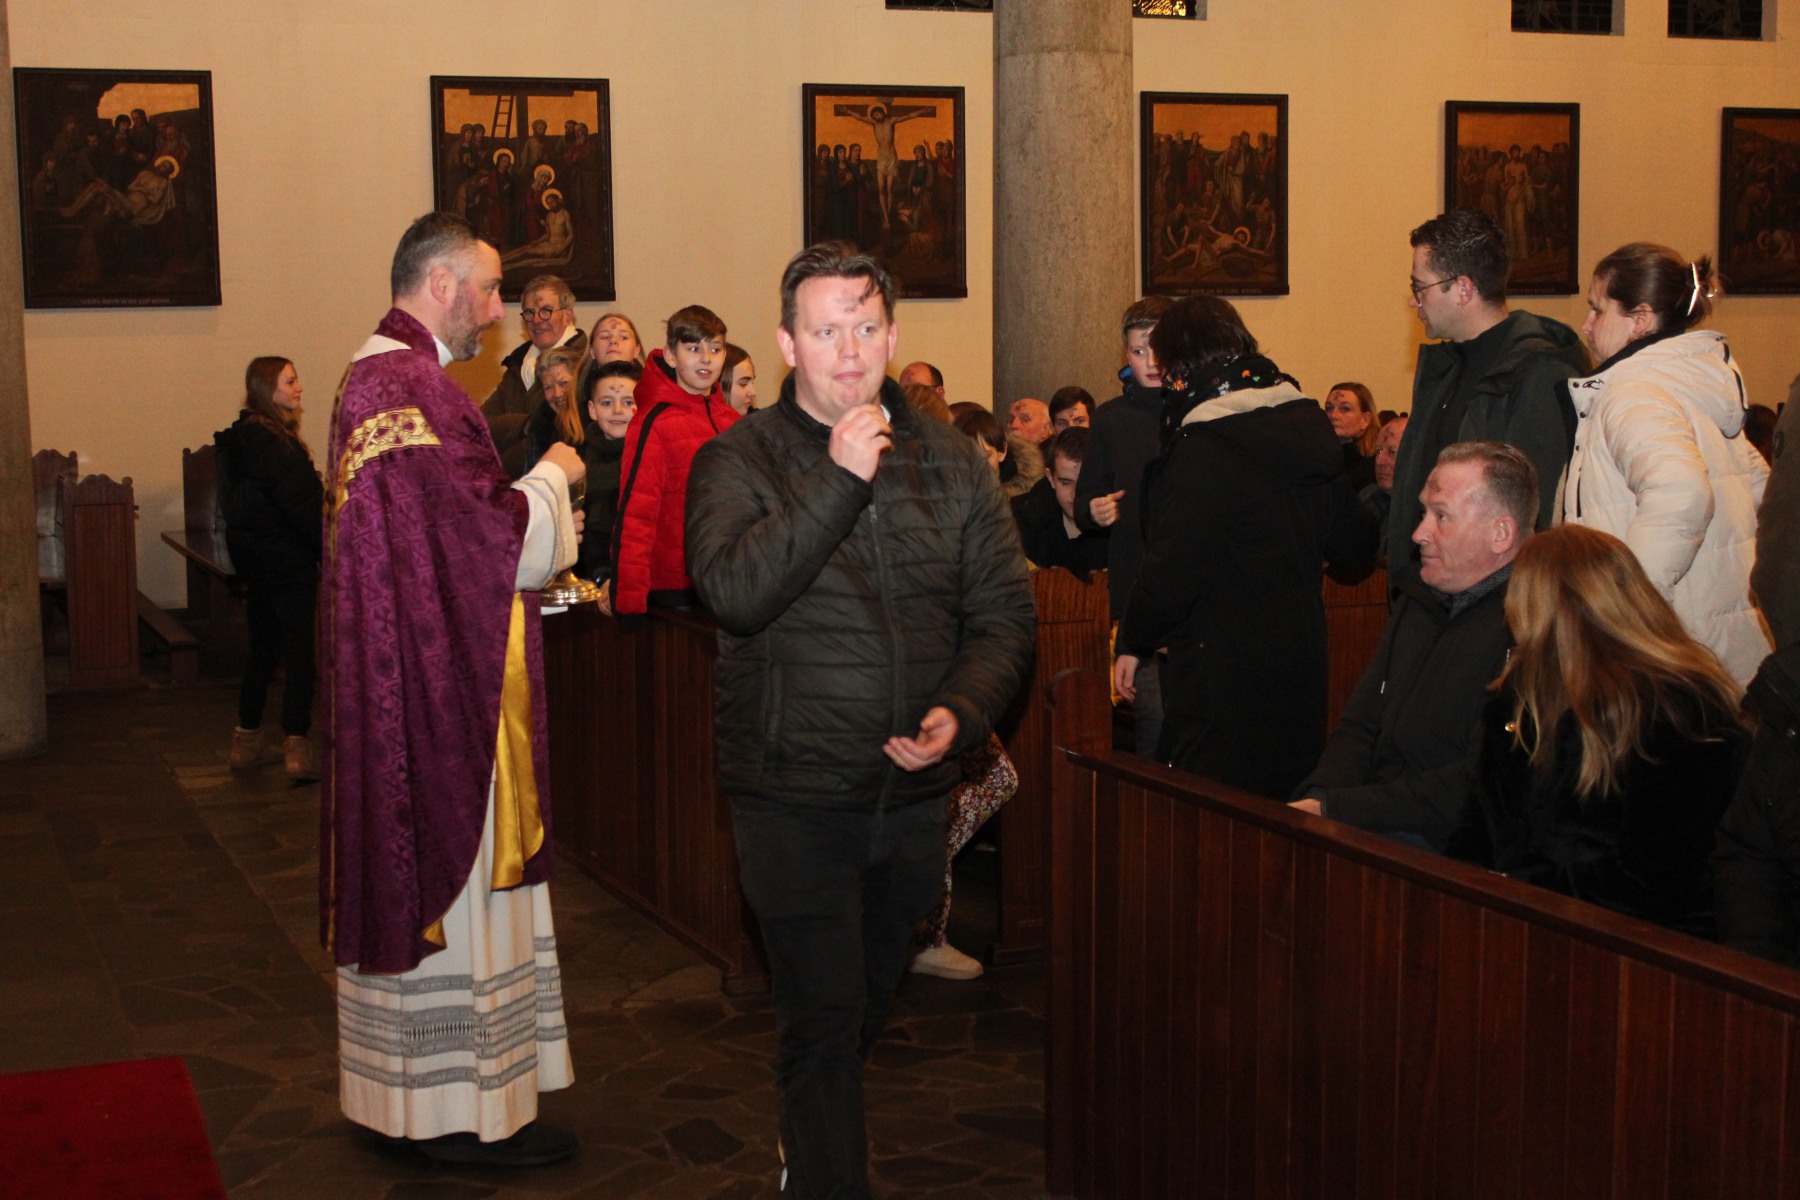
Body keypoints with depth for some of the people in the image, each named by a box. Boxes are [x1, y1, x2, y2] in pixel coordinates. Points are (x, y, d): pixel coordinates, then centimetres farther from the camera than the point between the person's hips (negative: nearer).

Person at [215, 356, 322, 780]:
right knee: (299, 650, -4)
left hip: (254, 559, 9)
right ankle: (296, 745, -5)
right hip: (287, 559, -9)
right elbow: (300, 506, -19)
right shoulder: (272, 443, -19)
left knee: (263, 649, 16)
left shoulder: (242, 438, 10)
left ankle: (247, 739, 22)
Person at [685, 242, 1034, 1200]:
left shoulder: (951, 462, 4)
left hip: (912, 794, 4)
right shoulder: (739, 460, -6)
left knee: (866, 1008, 22)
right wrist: (842, 479, -26)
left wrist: (961, 711, -14)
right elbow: (734, 590, -24)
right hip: (793, 798, -4)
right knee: (825, 1022, -2)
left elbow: (1003, 612, 3)